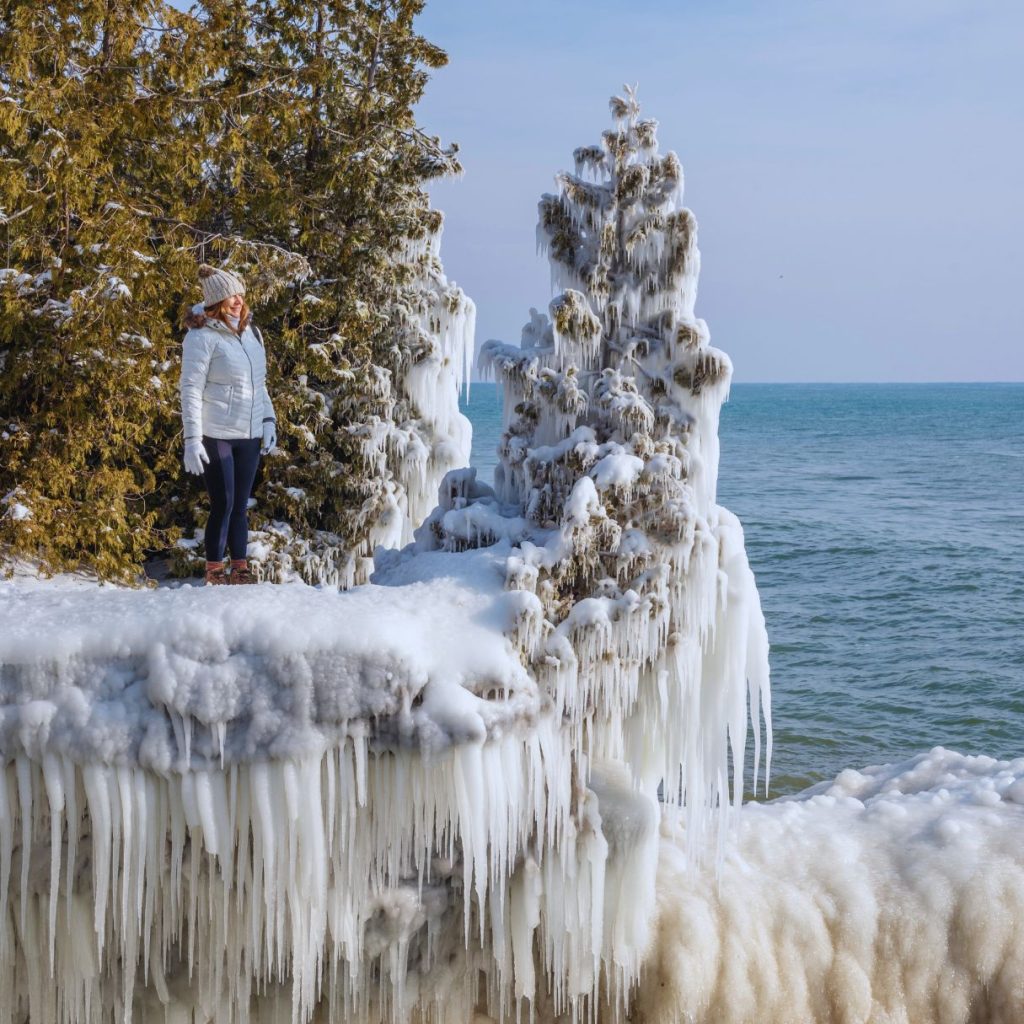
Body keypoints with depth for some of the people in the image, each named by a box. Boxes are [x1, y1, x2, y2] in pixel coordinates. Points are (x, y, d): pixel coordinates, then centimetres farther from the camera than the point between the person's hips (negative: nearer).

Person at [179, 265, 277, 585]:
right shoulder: (203, 336, -10)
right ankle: (214, 572, 5)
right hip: (216, 435, -6)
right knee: (223, 505, -5)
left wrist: (269, 420, 9)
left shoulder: (250, 332, 11)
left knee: (240, 505, 10)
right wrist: (192, 439, -17)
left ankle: (240, 569, 16)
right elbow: (190, 389, -12)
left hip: (250, 435, 6)